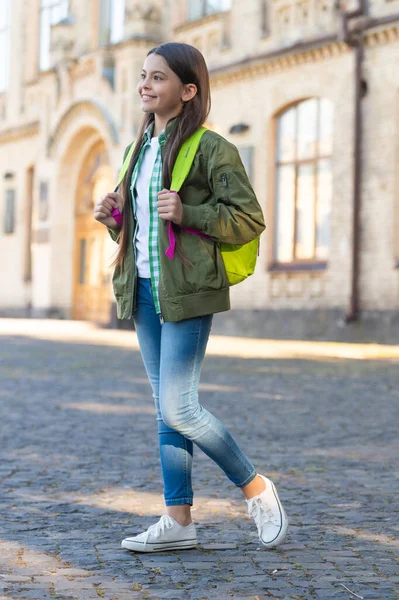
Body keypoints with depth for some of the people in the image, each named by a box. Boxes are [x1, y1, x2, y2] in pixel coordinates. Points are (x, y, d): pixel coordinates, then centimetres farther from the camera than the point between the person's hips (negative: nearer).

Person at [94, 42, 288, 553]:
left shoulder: (210, 148, -7)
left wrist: (187, 213, -21)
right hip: (144, 291, 8)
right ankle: (178, 521, 14)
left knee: (179, 409, -10)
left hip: (187, 291, -8)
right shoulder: (140, 149, 16)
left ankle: (255, 488, 10)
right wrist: (113, 217, 4)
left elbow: (250, 220, -11)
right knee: (165, 410, 8)